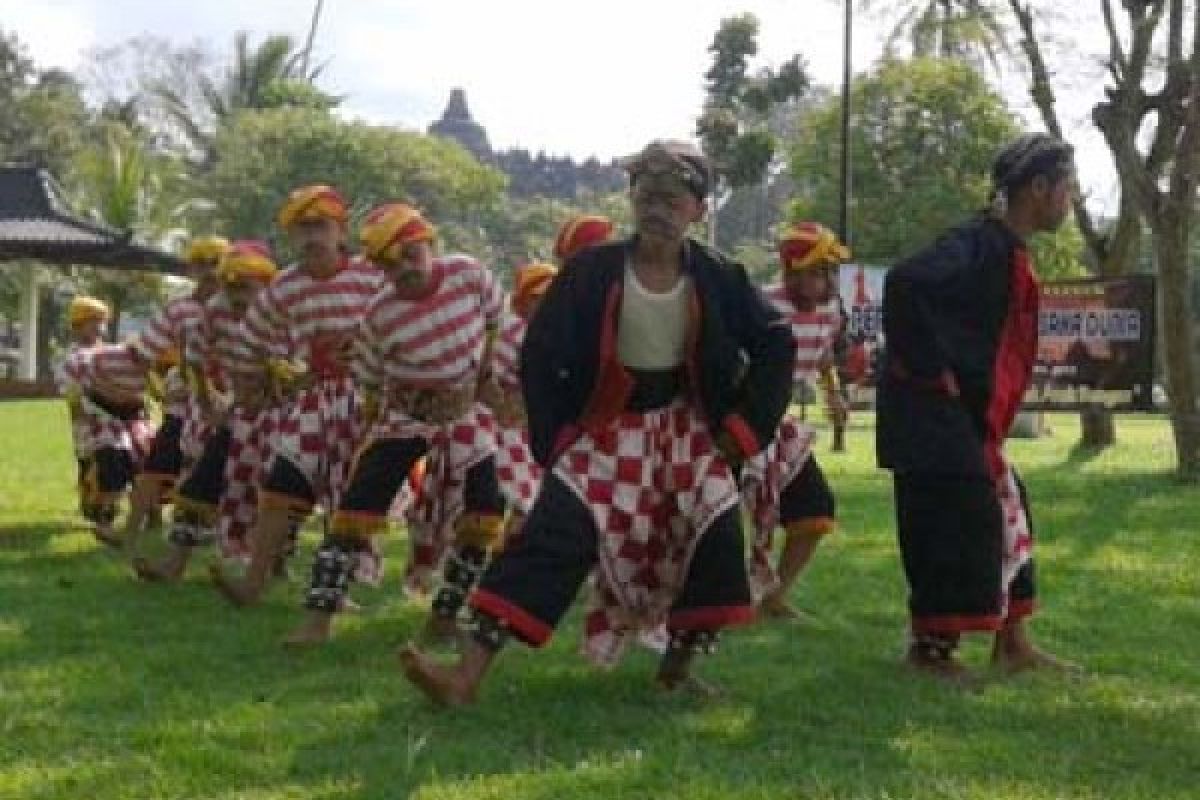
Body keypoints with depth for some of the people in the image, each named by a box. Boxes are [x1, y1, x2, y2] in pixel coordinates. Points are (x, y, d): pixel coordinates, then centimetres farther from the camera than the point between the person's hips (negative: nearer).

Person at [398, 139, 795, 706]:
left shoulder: (718, 279, -9)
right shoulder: (591, 271, -13)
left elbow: (775, 346, 1)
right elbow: (540, 354, -7)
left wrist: (744, 426, -3)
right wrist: (554, 438, -10)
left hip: (687, 430, 2)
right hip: (606, 430, -2)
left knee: (717, 533, -14)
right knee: (554, 534, -15)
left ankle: (678, 667, 9)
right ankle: (467, 672, -21)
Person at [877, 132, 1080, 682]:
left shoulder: (1008, 251, 11)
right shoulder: (980, 245, -20)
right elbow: (903, 283, -33)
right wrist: (930, 369, -25)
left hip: (968, 412, 10)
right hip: (931, 408, -10)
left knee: (1004, 512, 14)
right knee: (954, 520, -6)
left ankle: (1012, 643, 22)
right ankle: (931, 645, 7)